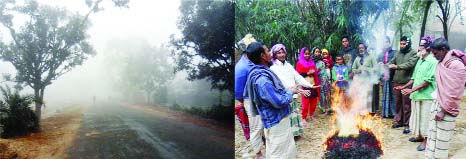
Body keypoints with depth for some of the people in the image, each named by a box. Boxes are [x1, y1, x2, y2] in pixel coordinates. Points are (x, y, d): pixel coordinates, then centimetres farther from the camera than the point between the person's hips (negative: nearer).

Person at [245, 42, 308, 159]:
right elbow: (279, 101, -27)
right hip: (276, 122, -10)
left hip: (277, 120, 10)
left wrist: (293, 90, 11)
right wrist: (290, 92, -10)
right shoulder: (262, 79, -28)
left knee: (288, 150, 24)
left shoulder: (263, 72, 6)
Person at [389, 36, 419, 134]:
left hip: (407, 83, -6)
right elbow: (392, 63, 13)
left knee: (406, 105, -2)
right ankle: (399, 121, 26)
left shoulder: (413, 53, -5)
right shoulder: (398, 54, 15)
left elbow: (410, 64, -19)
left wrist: (397, 66, -28)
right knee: (398, 103, 13)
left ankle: (407, 124, 7)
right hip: (397, 82, 6)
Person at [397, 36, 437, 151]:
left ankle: (425, 141, 11)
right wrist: (404, 87, 12)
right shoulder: (420, 61, 13)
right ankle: (419, 136, 32)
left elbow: (427, 81, -18)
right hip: (416, 94, 8)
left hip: (426, 95, -8)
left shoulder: (432, 62, -12)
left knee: (425, 118, 1)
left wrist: (411, 90, -20)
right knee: (417, 116, 16)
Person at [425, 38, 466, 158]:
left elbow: (454, 93, -19)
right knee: (432, 136, 12)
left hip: (446, 109, -8)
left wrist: (443, 111, -17)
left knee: (441, 140, 0)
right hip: (437, 103, 8)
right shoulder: (442, 62, 9)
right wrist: (437, 105, 13)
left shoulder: (456, 64, -17)